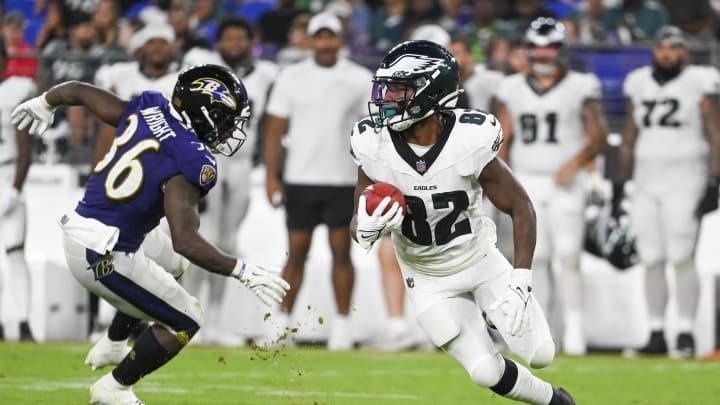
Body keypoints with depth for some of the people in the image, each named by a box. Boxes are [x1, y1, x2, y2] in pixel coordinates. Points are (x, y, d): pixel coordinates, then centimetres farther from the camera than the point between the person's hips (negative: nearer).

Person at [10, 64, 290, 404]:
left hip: (75, 232, 9)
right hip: (106, 257, -9)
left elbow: (76, 91, 11)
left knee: (164, 267, 36)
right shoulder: (188, 162, -22)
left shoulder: (145, 110, 0)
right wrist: (242, 271, -20)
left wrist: (43, 104, 33)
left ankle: (113, 347, 47)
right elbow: (185, 241, -29)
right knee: (185, 321, 9)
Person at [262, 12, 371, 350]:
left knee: (341, 251, 1)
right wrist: (271, 177, -3)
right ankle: (281, 322, 7)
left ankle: (342, 324, 6)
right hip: (300, 179, 0)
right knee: (297, 252, 1)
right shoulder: (292, 78, 3)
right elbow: (275, 129, 4)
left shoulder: (359, 79, 3)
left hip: (343, 180, 0)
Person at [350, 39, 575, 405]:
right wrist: (366, 231, -37)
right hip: (430, 281, 1)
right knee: (486, 372, -5)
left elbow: (520, 206, -15)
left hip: (481, 261, 0)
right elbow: (357, 224, -11)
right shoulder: (376, 148, -21)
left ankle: (488, 314, 30)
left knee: (539, 354, -3)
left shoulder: (468, 142, -27)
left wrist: (519, 283, -23)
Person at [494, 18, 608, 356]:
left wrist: (575, 163, -17)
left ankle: (574, 330, -8)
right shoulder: (513, 90, 10)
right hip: (526, 183, 3)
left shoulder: (580, 88, 1)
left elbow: (598, 137, -1)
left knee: (567, 258, -11)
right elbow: (503, 140, 11)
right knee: (534, 258, -1)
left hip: (564, 184, -3)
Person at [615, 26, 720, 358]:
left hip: (685, 180, -5)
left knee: (681, 259, -10)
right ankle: (656, 333, 9)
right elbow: (629, 138, 16)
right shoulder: (641, 85, 9)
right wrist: (619, 184, 14)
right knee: (651, 260, 3)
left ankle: (685, 334, -5)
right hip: (647, 179, 5)